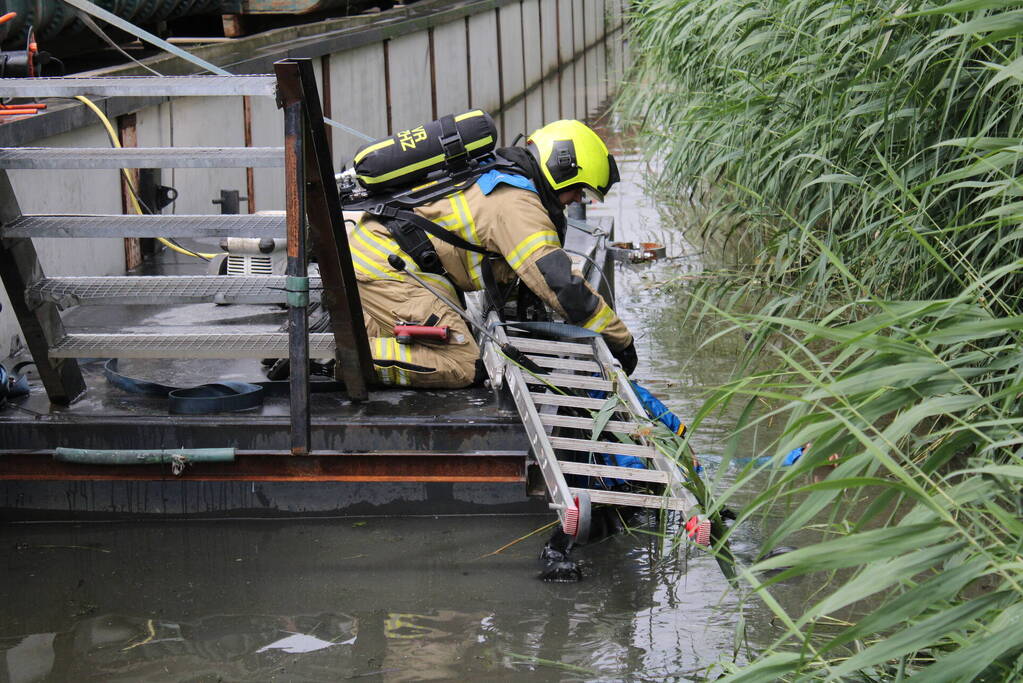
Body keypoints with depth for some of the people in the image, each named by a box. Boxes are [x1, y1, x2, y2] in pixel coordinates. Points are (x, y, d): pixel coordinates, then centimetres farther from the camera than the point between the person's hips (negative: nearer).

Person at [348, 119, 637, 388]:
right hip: (388, 272, -10)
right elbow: (561, 285, -19)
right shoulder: (519, 205, -14)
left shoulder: (497, 176, 17)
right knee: (460, 366, -15)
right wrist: (621, 339, -10)